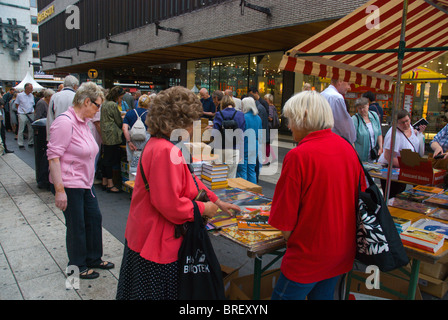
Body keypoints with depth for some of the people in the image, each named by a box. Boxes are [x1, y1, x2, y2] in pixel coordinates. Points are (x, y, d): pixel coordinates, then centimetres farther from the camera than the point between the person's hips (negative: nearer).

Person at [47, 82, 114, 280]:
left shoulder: (83, 122, 10)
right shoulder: (65, 122, -19)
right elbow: (53, 156, -23)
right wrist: (59, 190, -25)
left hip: (85, 183, 9)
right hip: (69, 185, -9)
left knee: (94, 219, 16)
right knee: (76, 226, 5)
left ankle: (94, 259, 34)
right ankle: (77, 267, 25)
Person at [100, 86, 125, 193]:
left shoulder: (104, 104, 15)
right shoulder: (113, 105, -13)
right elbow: (119, 122, -8)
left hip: (105, 135, 9)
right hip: (112, 136, -9)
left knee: (106, 159, 13)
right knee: (111, 160, -5)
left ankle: (104, 182, 20)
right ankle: (110, 184, 0)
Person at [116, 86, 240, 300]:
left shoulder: (159, 144, 7)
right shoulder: (166, 151, -27)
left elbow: (189, 181, 14)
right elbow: (169, 203, -29)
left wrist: (216, 202, 15)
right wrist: (203, 208, -14)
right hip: (155, 242, -10)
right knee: (157, 292, 10)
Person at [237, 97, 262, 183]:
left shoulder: (244, 117, -15)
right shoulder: (258, 118, 7)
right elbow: (260, 135, 13)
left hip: (244, 147, -7)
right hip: (255, 148, 7)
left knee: (242, 171, 2)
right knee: (251, 171, 14)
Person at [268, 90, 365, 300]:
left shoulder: (298, 156, -23)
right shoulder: (348, 148, -2)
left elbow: (285, 221, -20)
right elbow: (360, 197, 10)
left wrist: (290, 239, 0)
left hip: (309, 257, -7)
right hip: (343, 252, 7)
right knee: (323, 296, 24)